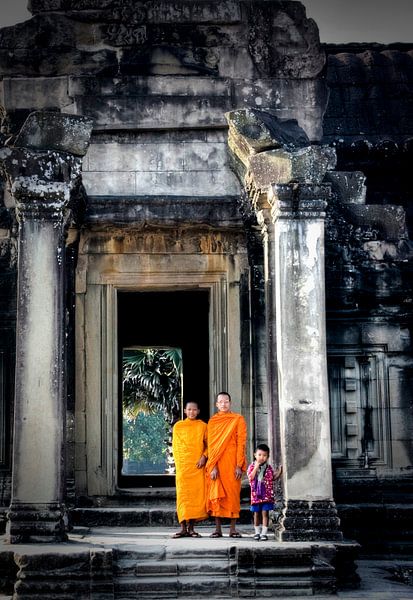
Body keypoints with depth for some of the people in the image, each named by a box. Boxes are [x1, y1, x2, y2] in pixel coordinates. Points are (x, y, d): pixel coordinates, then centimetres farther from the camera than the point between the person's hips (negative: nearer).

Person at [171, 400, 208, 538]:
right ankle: (183, 528, -6)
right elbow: (175, 447, 11)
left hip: (198, 465, 0)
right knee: (183, 494, -6)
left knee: (196, 494, -2)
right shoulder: (178, 426, 10)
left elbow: (208, 444, 8)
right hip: (183, 465, 0)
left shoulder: (203, 426, 9)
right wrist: (179, 463, 1)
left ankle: (191, 528, 3)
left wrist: (204, 457, -9)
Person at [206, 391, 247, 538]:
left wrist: (239, 466, -9)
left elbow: (241, 443, -1)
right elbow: (211, 444, 5)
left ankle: (233, 528, 1)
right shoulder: (212, 421, 10)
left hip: (232, 463, -2)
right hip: (216, 463, 2)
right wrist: (212, 466, -7)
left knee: (233, 494, -2)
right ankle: (218, 528, 2)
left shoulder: (238, 420, 5)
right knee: (216, 494, -1)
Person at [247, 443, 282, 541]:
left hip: (267, 495, 0)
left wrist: (279, 473, -1)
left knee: (265, 513, -3)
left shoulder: (269, 468, 7)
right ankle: (257, 532, 19)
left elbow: (273, 478, 15)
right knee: (256, 513, 7)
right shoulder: (252, 466, 2)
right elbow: (251, 477, -12)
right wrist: (256, 467, -16)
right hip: (256, 495, 0)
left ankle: (264, 533, 1)